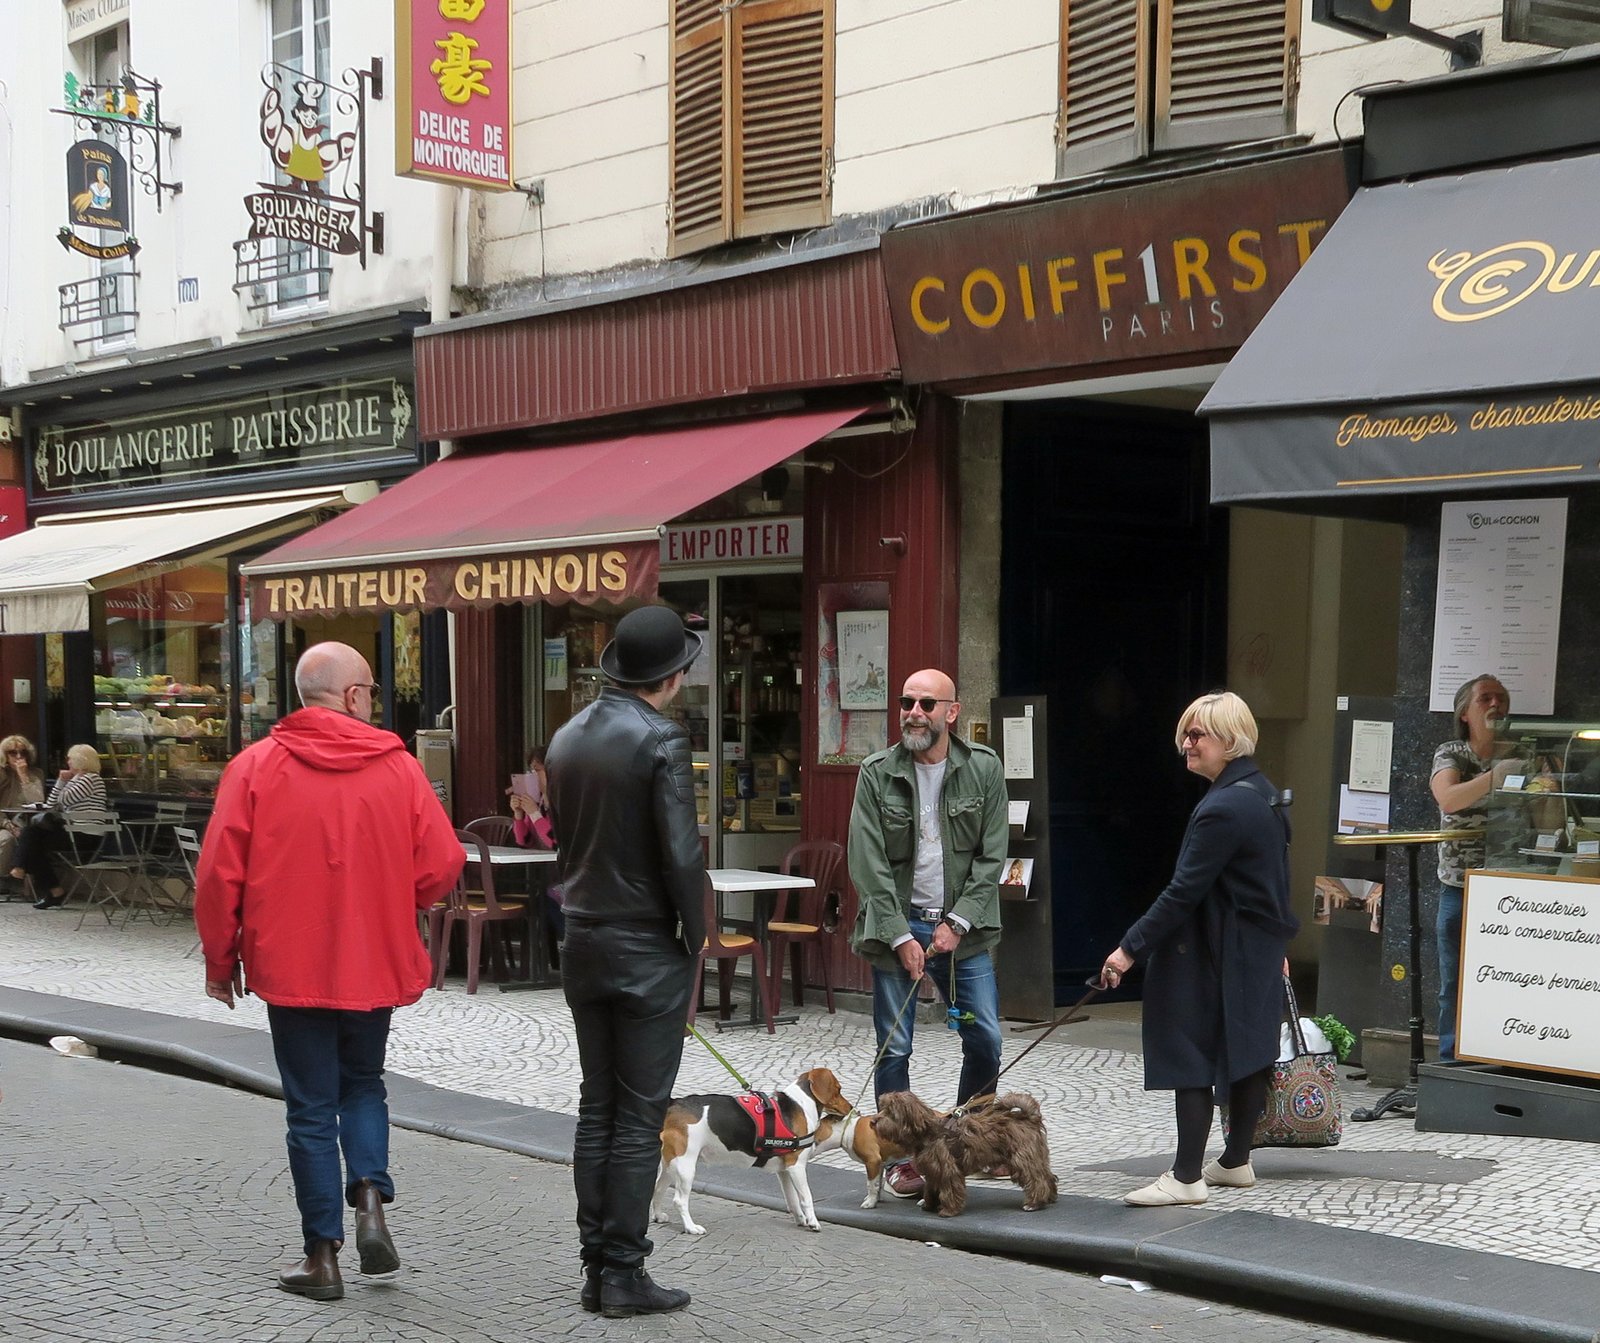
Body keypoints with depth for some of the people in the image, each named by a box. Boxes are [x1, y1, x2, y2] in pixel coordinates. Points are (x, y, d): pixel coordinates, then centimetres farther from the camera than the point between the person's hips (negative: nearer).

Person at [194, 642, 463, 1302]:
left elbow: (219, 875, -6)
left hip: (291, 967, -1)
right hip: (376, 965, 1)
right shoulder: (399, 768, -6)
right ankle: (370, 1199, 3)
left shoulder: (256, 766, -7)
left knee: (312, 1108, 8)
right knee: (363, 1084, 22)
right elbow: (442, 866, -5)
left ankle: (323, 1256, 12)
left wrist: (220, 961, 6)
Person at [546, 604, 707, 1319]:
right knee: (639, 1117, 0)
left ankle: (595, 1267, 17)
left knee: (596, 1108, 12)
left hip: (584, 944, 7)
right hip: (650, 950, -7)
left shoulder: (567, 738, 7)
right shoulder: (661, 740, -16)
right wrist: (696, 934, -6)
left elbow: (562, 839, 12)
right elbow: (681, 854, -19)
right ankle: (624, 1273, 5)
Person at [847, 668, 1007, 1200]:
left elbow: (991, 856, -1)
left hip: (961, 926, 1)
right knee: (894, 1049, 0)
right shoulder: (877, 773, -4)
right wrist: (900, 937, -11)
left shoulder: (984, 770, -1)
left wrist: (957, 924, -10)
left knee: (985, 1040, 0)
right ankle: (903, 1158, 13)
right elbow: (867, 863, -6)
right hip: (897, 925, -1)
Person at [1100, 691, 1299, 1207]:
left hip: (1216, 957, -10)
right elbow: (1275, 879, 19)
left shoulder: (1223, 808, -22)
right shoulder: (1264, 793, 9)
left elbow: (1184, 892, -23)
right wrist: (1276, 942, 27)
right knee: (1247, 1051, 15)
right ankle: (1236, 1161, 25)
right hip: (1260, 952, 10)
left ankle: (1187, 1177, -3)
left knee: (1191, 1056, -5)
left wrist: (1131, 948, -19)